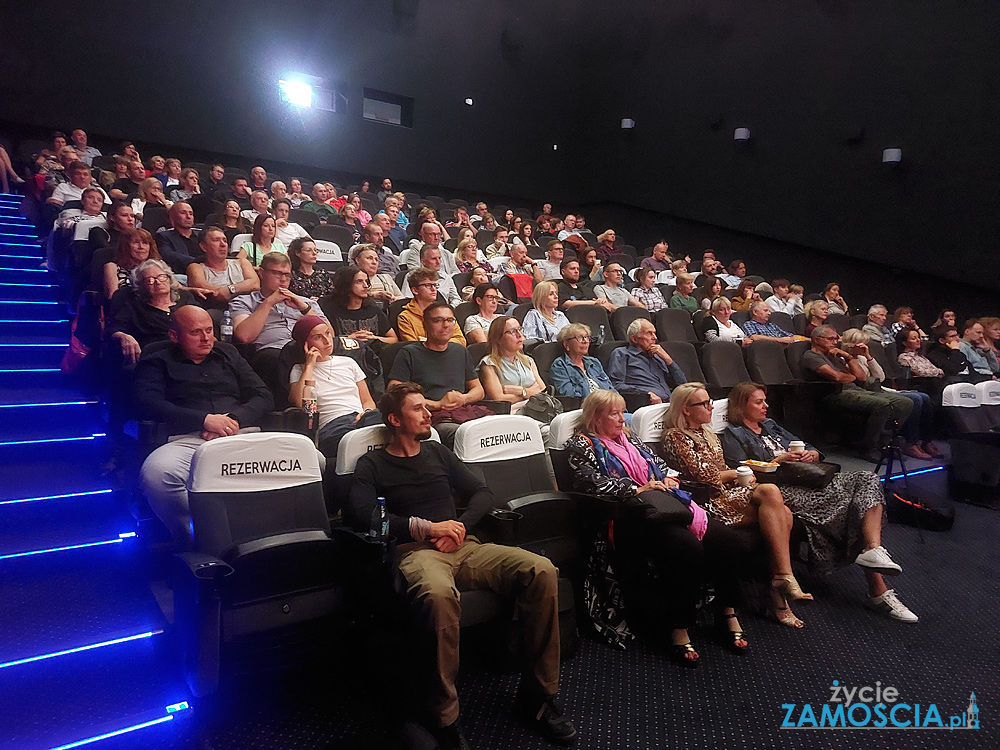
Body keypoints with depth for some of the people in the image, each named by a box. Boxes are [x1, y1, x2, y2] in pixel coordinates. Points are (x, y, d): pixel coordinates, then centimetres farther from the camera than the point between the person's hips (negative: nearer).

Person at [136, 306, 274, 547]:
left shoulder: (228, 353, 29)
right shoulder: (156, 363, 21)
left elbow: (263, 396, 19)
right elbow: (149, 403, 1)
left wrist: (235, 418, -3)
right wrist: (205, 419, -11)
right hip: (189, 440, -2)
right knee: (155, 473, -39)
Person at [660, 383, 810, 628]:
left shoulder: (705, 432, 24)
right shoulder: (675, 437, -5)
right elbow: (702, 475, -12)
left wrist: (740, 473, 4)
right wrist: (735, 474, 2)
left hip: (726, 492, 9)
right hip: (709, 501, -9)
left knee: (783, 514, -18)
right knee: (770, 492, -28)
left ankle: (777, 592, -16)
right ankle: (785, 579, -27)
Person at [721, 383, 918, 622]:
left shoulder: (771, 426, 29)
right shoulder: (733, 435, 6)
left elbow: (809, 450, 26)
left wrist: (811, 454, 2)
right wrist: (779, 460, -11)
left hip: (809, 480, 8)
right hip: (784, 490, -7)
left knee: (866, 479, -16)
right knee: (844, 497, -27)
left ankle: (873, 549, -33)